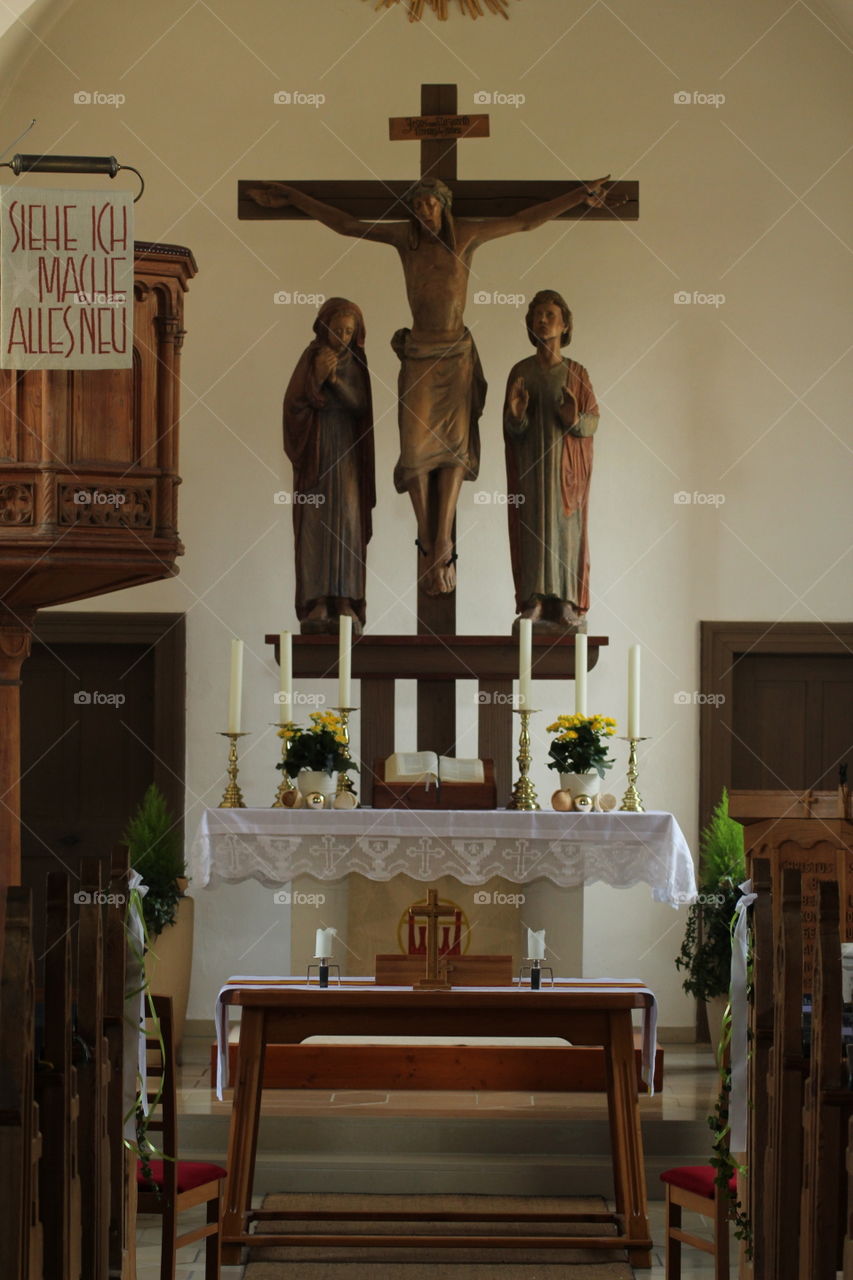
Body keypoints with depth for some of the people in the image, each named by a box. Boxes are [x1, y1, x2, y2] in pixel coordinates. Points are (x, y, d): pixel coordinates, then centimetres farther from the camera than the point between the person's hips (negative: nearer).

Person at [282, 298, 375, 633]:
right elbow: (293, 404, -6)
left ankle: (346, 602, -12)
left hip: (347, 451, 0)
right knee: (315, 523, -7)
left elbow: (360, 406, -7)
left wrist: (336, 379, -20)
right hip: (314, 451, 0)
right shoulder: (310, 358, 2)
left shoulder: (358, 363, 4)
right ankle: (318, 604, -11)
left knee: (346, 520, -9)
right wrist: (317, 377, -19)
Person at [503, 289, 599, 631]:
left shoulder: (576, 373, 3)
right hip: (530, 466, 1)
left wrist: (576, 419, -20)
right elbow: (510, 430, 4)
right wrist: (516, 415, -18)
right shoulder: (520, 372, 5)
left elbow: (594, 420, 1)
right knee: (532, 529, -3)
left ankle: (568, 606, 1)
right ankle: (534, 603, -1)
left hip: (566, 467, -1)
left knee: (567, 527, -2)